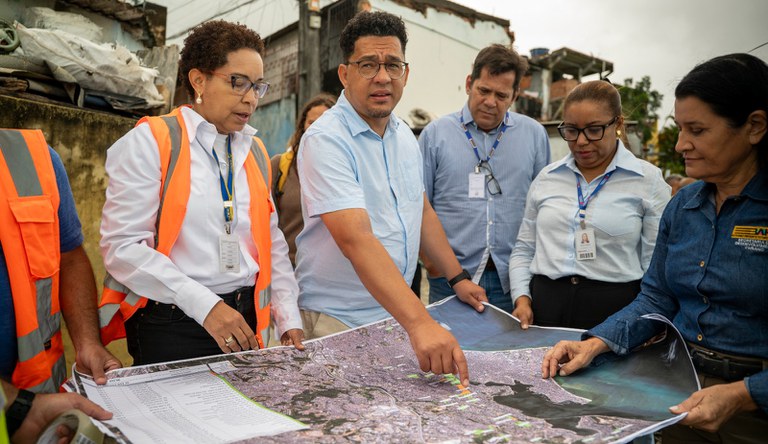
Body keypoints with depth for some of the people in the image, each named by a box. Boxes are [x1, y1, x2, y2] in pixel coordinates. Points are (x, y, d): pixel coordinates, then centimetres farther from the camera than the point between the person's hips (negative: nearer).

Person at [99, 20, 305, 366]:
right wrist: (204, 305, -21)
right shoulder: (149, 142, -7)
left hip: (243, 323, 6)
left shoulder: (255, 152, 10)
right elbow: (122, 246, -15)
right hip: (171, 324, -5)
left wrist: (289, 318, 4)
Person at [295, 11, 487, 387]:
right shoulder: (326, 140, -20)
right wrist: (419, 323, -40)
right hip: (338, 322, -6)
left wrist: (458, 278, 11)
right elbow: (355, 238, -32)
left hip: (396, 311, 7)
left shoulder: (404, 136, 6)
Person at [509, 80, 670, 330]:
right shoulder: (547, 178, 10)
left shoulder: (648, 180, 1)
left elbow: (657, 266, 0)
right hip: (544, 307, 2)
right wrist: (522, 298, 1)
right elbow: (524, 250, 14)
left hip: (614, 309, -2)